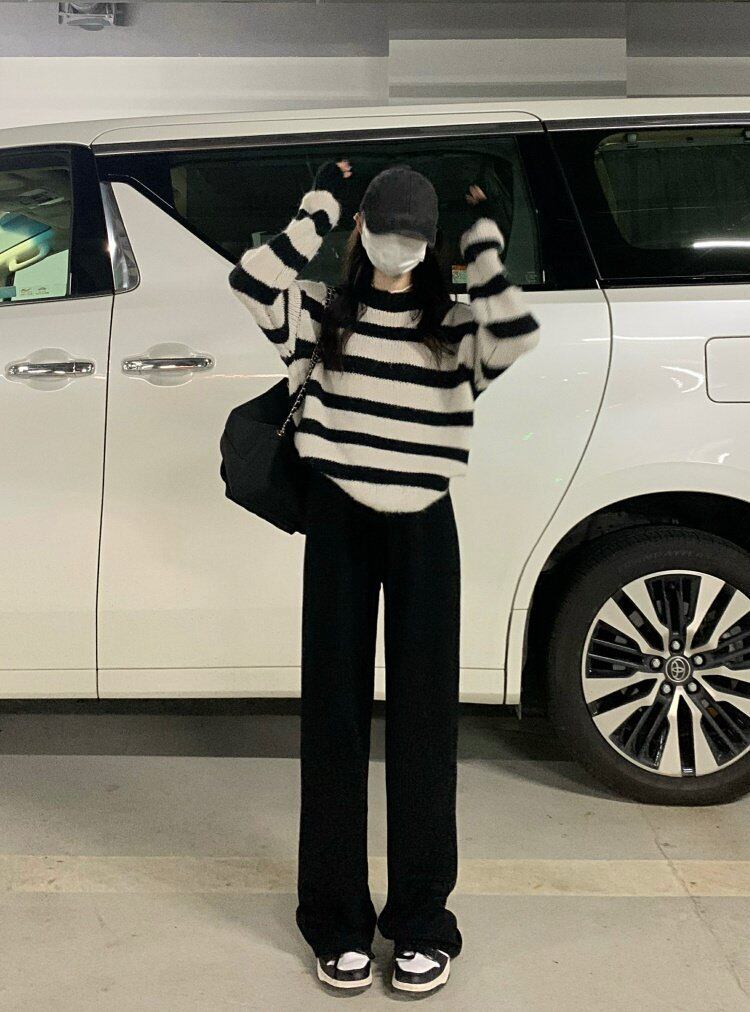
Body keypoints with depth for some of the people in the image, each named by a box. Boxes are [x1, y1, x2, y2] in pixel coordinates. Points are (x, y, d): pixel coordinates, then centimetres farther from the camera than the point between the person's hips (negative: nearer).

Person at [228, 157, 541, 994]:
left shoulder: (455, 327, 5)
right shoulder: (325, 315, 5)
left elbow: (516, 330, -16)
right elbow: (253, 282, -12)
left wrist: (482, 237, -4)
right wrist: (322, 203, -4)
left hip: (423, 529, 0)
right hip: (338, 525, 0)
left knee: (423, 720, 4)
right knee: (335, 715, 5)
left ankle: (421, 920, 18)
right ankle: (338, 919, 19)